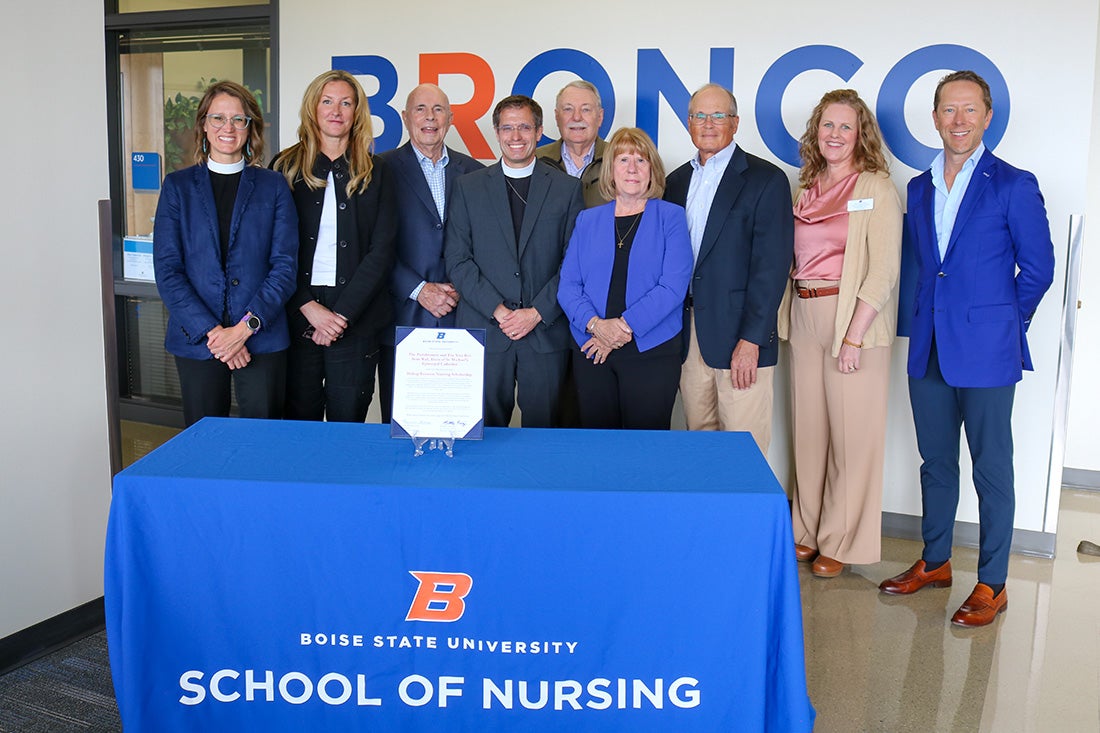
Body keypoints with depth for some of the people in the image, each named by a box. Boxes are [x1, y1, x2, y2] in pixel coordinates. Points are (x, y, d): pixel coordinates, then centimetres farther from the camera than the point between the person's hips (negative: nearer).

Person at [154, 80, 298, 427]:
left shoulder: (273, 186, 6)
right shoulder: (178, 186, 7)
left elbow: (285, 265, -1)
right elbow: (167, 269, 0)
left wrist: (246, 327, -13)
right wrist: (211, 331, -11)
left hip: (262, 339, -1)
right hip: (196, 340, 1)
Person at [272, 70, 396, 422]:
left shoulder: (374, 173, 7)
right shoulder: (286, 167, 7)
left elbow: (381, 252, 0)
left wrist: (342, 313, -9)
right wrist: (309, 307, -9)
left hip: (356, 318, 0)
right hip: (297, 316, 0)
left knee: (348, 420, 4)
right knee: (300, 420, 7)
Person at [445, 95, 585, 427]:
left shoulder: (567, 188, 8)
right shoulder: (468, 187, 9)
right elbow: (457, 259, 2)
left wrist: (537, 313, -8)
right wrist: (498, 310, -8)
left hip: (546, 332, 0)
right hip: (483, 330, 0)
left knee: (542, 427, 4)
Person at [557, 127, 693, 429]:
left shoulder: (671, 217, 2)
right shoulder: (587, 220, 11)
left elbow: (674, 286, -9)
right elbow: (568, 285, 4)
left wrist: (624, 326, -16)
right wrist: (595, 324, -14)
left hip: (651, 351, -3)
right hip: (591, 351, 3)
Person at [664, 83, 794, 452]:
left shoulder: (766, 179, -2)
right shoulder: (677, 181, 15)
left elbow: (772, 265, -9)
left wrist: (751, 340, -16)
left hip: (740, 338, -5)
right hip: (687, 335, 5)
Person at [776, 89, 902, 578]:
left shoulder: (876, 188, -6)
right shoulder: (807, 188, 13)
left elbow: (884, 269, -12)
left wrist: (853, 336, -17)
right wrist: (788, 316, 6)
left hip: (854, 319, -6)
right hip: (803, 317, 6)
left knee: (851, 433, 0)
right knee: (807, 427, 11)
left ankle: (842, 543, 14)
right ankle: (807, 532, 25)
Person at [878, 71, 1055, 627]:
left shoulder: (1014, 186, -5)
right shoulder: (919, 188, 11)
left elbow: (1038, 269, -2)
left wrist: (1003, 323, 1)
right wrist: (927, 323, 8)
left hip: (986, 352, -5)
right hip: (929, 351, 5)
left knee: (992, 471, 3)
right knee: (936, 462, 15)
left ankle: (991, 585, 15)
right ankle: (934, 562, 30)